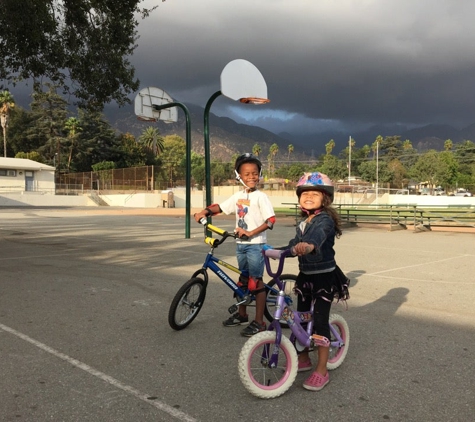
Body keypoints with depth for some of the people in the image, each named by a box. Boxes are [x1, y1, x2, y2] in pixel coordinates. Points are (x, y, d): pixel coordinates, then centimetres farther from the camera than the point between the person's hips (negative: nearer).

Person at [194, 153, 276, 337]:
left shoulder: (260, 196, -12)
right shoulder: (238, 196, 8)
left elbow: (271, 220, -19)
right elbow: (220, 207, 12)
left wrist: (251, 233, -26)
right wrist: (205, 212, -5)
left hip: (255, 244, -7)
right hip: (240, 244, 7)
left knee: (256, 282, -3)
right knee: (243, 279, 18)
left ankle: (259, 322, 6)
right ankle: (241, 314, 34)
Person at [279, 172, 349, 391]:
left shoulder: (324, 219, -18)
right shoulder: (304, 222, 9)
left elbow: (319, 234, -41)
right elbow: (295, 244, 16)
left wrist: (310, 244, -62)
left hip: (324, 276, -8)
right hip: (305, 274, 9)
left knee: (320, 321, -6)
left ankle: (321, 370, 4)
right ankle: (303, 358, 33)